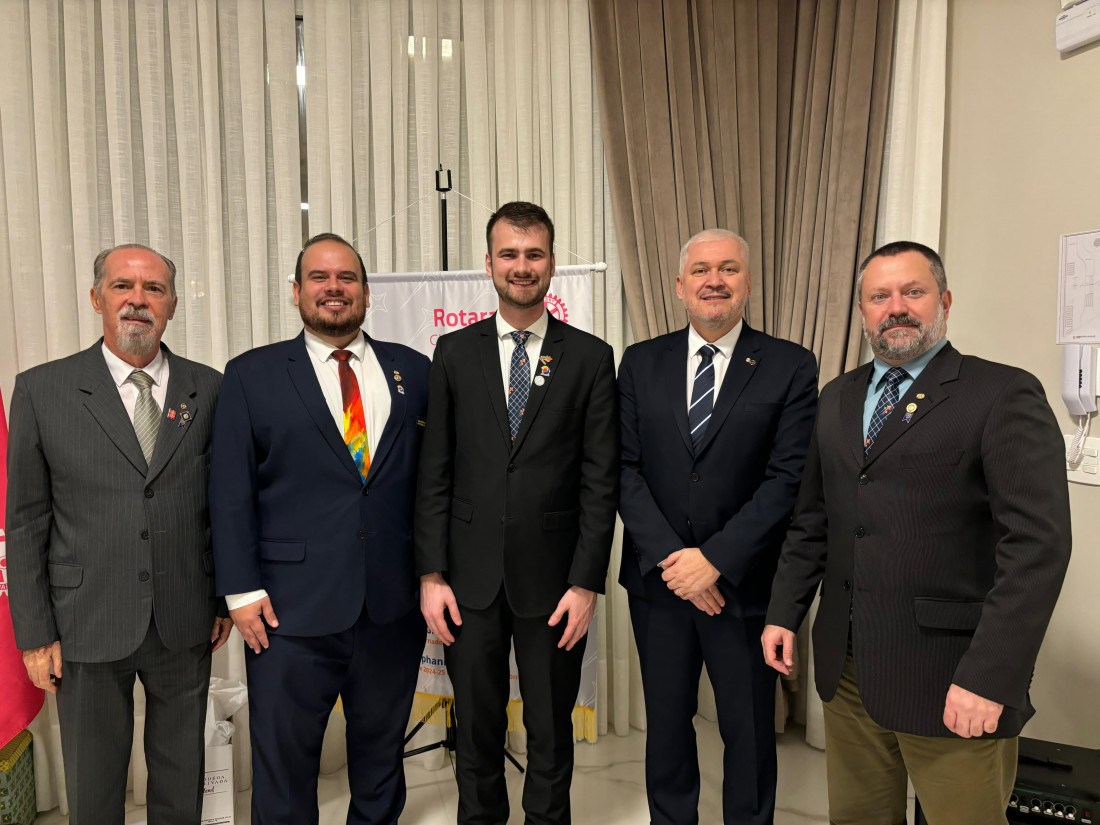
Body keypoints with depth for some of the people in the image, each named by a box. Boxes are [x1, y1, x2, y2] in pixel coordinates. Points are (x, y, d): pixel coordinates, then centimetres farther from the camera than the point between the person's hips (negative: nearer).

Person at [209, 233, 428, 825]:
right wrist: (242, 590, -6)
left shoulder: (412, 371, 6)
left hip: (393, 608, 2)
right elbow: (230, 491, -2)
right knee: (283, 762, 11)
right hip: (291, 610, -2)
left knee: (381, 753, 19)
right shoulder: (251, 375, 1)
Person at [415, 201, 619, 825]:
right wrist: (431, 575, -2)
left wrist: (586, 583, -8)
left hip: (553, 579, -1)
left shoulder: (591, 358, -1)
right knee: (477, 731, 16)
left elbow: (601, 480, -3)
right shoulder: (455, 353, 4)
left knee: (552, 733, 14)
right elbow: (435, 473, 3)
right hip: (471, 578, 1)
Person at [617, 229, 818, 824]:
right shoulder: (641, 363, 3)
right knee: (666, 724, 18)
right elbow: (624, 468, -2)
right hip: (658, 580, 2)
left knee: (749, 731, 13)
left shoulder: (790, 367, -4)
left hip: (743, 585, -2)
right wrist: (670, 557, -12)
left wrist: (715, 561, -16)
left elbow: (788, 478, -11)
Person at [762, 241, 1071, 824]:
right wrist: (784, 612, 8)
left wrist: (990, 674, -19)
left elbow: (1038, 544, -15)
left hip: (952, 677, -5)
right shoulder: (838, 399, 11)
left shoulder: (1004, 395, -8)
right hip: (848, 666, 5)